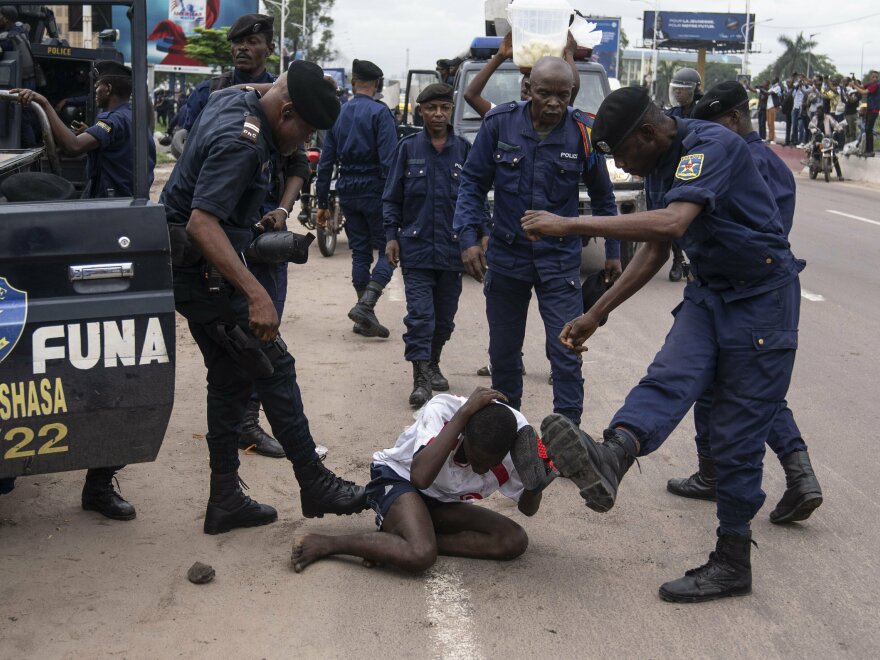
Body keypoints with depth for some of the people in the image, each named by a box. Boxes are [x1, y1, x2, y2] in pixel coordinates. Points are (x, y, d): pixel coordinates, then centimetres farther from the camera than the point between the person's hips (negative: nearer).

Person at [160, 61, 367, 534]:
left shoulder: (230, 101, 5)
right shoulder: (240, 142, -25)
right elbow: (202, 224, -34)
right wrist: (256, 294, -39)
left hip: (193, 269, 11)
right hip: (203, 271, -11)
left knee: (229, 379, 13)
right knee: (274, 368, -4)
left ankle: (225, 500, 18)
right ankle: (316, 486, 5)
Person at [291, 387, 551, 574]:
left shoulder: (516, 440, -20)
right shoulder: (443, 410, -31)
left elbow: (527, 508, -7)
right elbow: (420, 477, -47)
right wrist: (464, 412, -45)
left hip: (444, 502, 6)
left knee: (515, 542, -15)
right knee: (419, 556, -35)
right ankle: (325, 543, -17)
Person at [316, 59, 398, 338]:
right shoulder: (379, 112, -7)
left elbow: (325, 161, 11)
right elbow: (389, 160, -16)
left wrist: (323, 203, 15)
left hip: (347, 193, 6)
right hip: (374, 190, -5)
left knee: (360, 252, 11)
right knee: (387, 250, 1)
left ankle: (365, 318, 13)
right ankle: (365, 305, -17)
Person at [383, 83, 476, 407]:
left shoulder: (463, 150, 3)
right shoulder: (408, 148, 1)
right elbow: (392, 197, 5)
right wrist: (392, 236, -1)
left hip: (452, 248, 2)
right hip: (416, 246, -2)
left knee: (445, 315, 12)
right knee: (420, 314, -8)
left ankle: (432, 364, 33)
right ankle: (421, 379, -6)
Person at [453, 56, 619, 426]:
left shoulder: (584, 132, -6)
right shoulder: (499, 123, -7)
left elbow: (602, 197, 8)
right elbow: (473, 183, 0)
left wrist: (612, 251, 12)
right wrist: (468, 237, -11)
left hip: (561, 260, -1)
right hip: (506, 255, 1)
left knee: (566, 353, -7)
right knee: (503, 350, 14)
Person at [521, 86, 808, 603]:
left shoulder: (711, 145, -21)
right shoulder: (660, 167, 8)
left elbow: (672, 223, -38)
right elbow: (655, 253, 17)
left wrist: (571, 225, -36)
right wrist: (595, 315, 13)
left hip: (762, 295, -8)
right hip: (710, 291, 8)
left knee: (737, 434, -5)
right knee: (670, 377, -21)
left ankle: (732, 564, 4)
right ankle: (612, 456, -47)